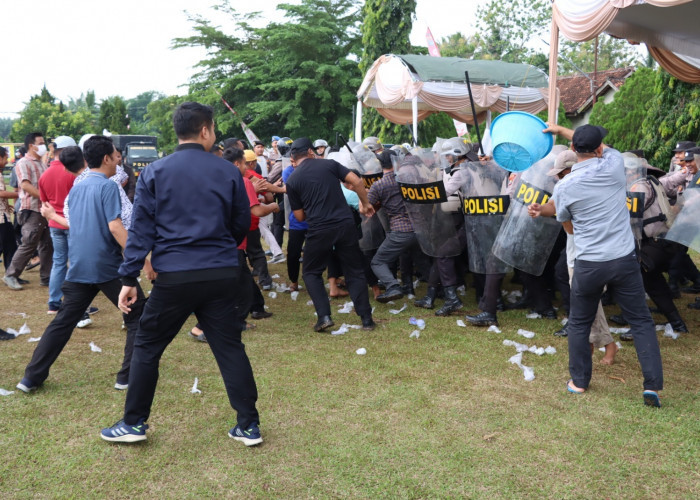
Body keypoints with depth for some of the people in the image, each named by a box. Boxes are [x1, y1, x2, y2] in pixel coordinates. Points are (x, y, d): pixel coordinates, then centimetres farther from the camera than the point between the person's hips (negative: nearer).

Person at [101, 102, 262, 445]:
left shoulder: (155, 173, 0)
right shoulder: (228, 172, 3)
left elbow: (140, 229, -2)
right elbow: (242, 226, 10)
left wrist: (129, 278, 1)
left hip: (174, 276, -1)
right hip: (223, 275, 2)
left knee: (147, 347, 14)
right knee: (230, 347, 9)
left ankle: (134, 423, 22)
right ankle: (249, 426, 14)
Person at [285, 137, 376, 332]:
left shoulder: (292, 180, 4)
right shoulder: (329, 164, 7)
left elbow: (300, 216, 7)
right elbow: (357, 181, -1)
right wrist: (365, 203, 12)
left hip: (319, 230, -2)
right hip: (346, 224, 2)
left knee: (311, 273, 17)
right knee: (355, 272, 13)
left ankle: (324, 316, 3)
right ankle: (366, 318, 11)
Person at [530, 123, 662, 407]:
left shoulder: (563, 188, -7)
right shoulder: (614, 164, -4)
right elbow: (602, 148, 21)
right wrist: (560, 129, 29)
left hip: (588, 264, -1)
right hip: (624, 259, 1)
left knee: (579, 323, 18)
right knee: (641, 322, 11)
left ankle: (579, 381, 26)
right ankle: (652, 386, 6)